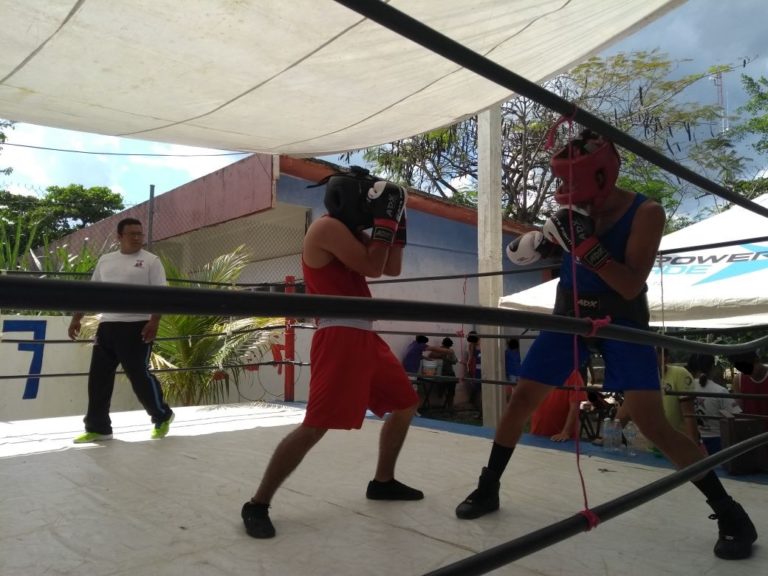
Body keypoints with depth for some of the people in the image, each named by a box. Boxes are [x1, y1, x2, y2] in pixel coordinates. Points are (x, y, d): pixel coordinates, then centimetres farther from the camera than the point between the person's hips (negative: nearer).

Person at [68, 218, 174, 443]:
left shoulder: (150, 261, -1)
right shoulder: (105, 260, 15)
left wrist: (154, 322, -20)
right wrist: (76, 318, 15)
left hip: (137, 326, -6)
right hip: (107, 326, 6)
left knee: (139, 374, -5)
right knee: (98, 377, 7)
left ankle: (162, 417, 15)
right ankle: (97, 427, 18)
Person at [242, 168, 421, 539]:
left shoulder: (353, 233, 20)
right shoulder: (328, 227, -9)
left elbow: (392, 268, 21)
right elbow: (373, 268, -17)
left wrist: (398, 224, 15)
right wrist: (386, 217, -8)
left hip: (365, 337, 10)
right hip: (339, 338, -10)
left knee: (405, 404, 18)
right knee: (316, 426, -15)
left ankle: (383, 482, 32)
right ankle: (257, 505, -2)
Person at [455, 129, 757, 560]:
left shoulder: (646, 212, -16)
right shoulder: (576, 210, -5)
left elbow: (631, 287, -23)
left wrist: (587, 242, -33)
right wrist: (538, 243, -17)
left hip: (622, 323, -4)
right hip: (570, 315, 4)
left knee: (654, 425, -10)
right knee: (521, 401, 1)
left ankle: (730, 514, 12)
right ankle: (488, 489, 18)